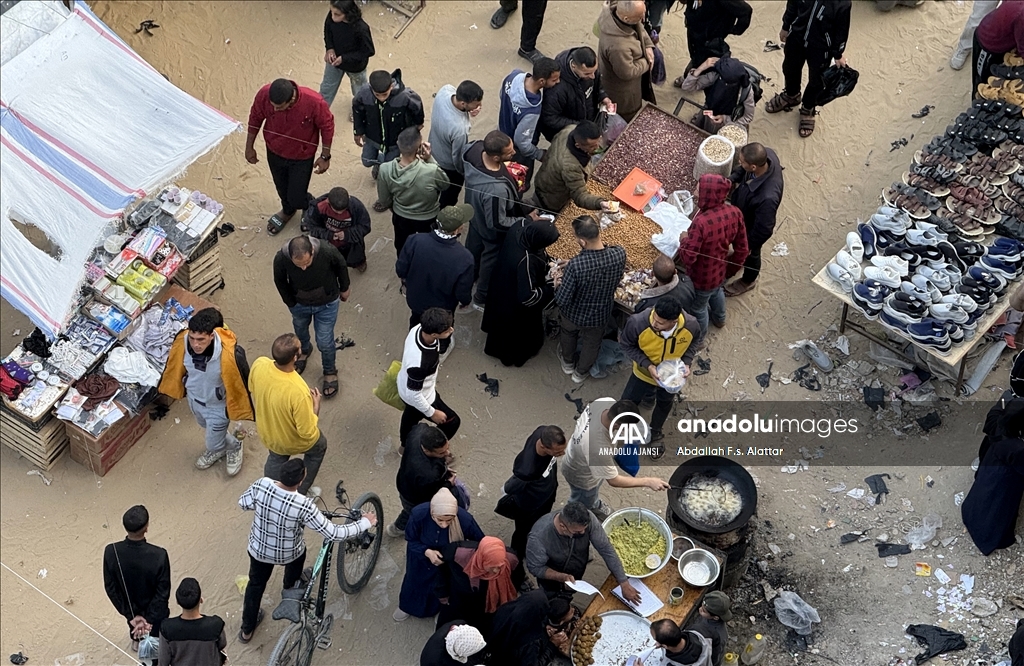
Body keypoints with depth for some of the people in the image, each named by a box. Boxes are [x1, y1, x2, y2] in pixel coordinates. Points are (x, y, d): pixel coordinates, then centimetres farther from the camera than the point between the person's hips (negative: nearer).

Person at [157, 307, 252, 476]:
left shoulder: (230, 354, -42)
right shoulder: (181, 342, -30)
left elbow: (242, 382, -22)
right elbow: (175, 366, -6)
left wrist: (237, 409, -9)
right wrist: (176, 387, 11)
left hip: (218, 406, -4)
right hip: (194, 398, 4)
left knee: (214, 444, 16)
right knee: (210, 429, 33)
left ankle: (233, 447, 50)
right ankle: (217, 448, 65)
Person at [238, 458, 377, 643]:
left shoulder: (261, 485, -29)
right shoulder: (303, 506, -37)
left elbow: (243, 503, -8)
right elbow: (333, 533, -29)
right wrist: (365, 523, -17)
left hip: (258, 549, 2)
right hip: (288, 554, -2)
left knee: (256, 584, 30)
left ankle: (247, 629, 45)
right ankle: (290, 590, 63)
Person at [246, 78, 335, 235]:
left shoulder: (314, 102, -37)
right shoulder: (264, 94, -30)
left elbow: (327, 127, -17)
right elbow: (255, 119, -8)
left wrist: (325, 156, -9)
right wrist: (249, 147, 2)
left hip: (302, 157, -3)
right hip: (275, 152, 3)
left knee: (296, 198, 6)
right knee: (282, 188, 27)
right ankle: (288, 211, 60)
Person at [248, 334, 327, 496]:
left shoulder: (259, 364, -29)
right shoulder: (298, 392, -45)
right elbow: (308, 433, -31)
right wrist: (315, 406, -16)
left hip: (267, 433, 4)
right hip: (294, 441, -4)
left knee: (276, 458, 37)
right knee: (319, 447, 31)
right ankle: (300, 494, 46)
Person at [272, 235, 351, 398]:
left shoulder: (327, 251, -38)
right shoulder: (281, 259, -36)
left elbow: (341, 267, -13)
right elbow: (280, 281, -11)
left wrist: (344, 289, 3)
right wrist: (290, 303, -1)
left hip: (327, 303, -2)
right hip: (299, 304, 2)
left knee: (325, 342, 12)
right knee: (300, 331, 30)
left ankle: (330, 371, 43)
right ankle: (304, 350, 66)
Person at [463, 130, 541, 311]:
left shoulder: (474, 148, -29)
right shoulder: (497, 189, -49)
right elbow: (497, 223, -32)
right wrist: (527, 221, -21)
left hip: (475, 213, 7)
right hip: (492, 231, -7)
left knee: (474, 244, 35)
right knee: (491, 260, 23)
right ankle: (482, 299, 50)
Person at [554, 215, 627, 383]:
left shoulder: (575, 265, -40)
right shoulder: (619, 254, -28)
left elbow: (562, 300, -28)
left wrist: (557, 286, -7)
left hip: (573, 314, -2)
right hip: (599, 315, 2)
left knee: (568, 334, 34)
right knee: (591, 344, 32)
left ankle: (567, 363, 60)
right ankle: (580, 373, 56)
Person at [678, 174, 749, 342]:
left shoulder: (701, 222, -40)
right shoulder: (735, 212, -19)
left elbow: (687, 258, -35)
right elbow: (742, 249, -7)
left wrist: (684, 240, -15)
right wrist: (732, 269, 10)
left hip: (703, 278, -6)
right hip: (721, 271, 6)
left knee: (698, 308, 24)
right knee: (716, 291, 38)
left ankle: (697, 340, 51)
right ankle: (719, 319, 67)